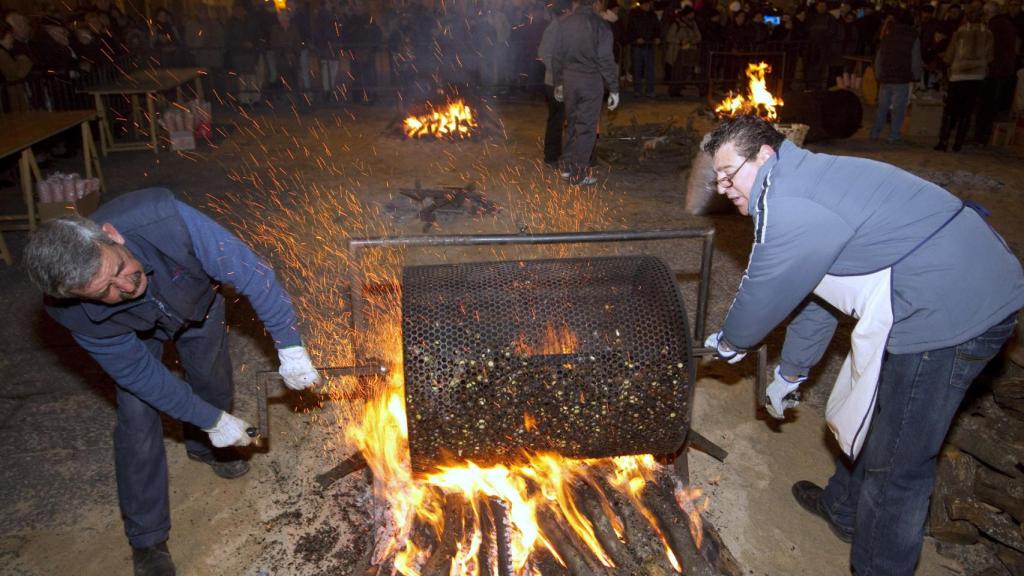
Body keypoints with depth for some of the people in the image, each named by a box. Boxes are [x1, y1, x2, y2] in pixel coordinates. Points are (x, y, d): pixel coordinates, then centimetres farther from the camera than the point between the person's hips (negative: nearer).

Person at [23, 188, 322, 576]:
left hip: (196, 301, 1)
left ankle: (203, 446, 49)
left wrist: (289, 347, -38)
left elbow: (248, 271, -39)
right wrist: (211, 419, -22)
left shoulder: (164, 219, -47)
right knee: (138, 418, -7)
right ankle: (146, 540, 13)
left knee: (213, 382, 13)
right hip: (135, 332, -1)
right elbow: (139, 373, -25)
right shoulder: (76, 315, -37)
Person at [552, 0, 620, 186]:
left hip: (569, 80, 5)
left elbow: (557, 56, 9)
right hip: (591, 81, -5)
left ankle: (567, 167, 21)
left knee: (572, 124, 18)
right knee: (587, 128, 2)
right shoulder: (600, 26, -10)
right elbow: (606, 60, -11)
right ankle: (578, 174, 4)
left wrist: (558, 83, 20)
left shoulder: (565, 24, 4)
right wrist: (614, 89, -5)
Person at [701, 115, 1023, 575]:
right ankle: (845, 509, 49)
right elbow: (812, 295, 23)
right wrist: (790, 374, 31)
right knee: (870, 415, 26)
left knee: (896, 462, 4)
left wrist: (729, 342, 13)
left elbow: (764, 293, -9)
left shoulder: (790, 205, -20)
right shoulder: (808, 185, 15)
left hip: (951, 311, -11)